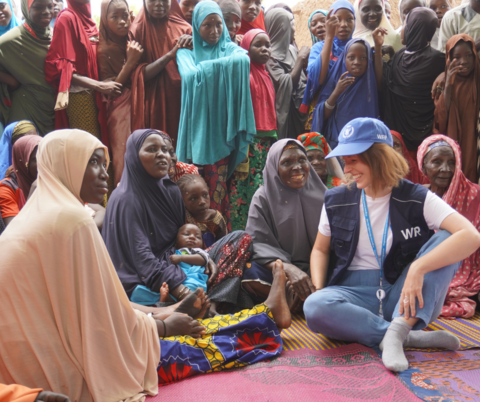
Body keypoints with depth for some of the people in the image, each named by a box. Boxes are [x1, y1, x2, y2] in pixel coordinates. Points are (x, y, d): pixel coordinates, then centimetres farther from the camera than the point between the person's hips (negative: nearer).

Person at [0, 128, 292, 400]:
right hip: (70, 373, -8)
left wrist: (157, 314, 11)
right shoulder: (71, 220, -24)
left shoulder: (35, 216, 7)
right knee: (194, 347, 7)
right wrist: (162, 325, -3)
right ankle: (269, 314, 28)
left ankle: (267, 314, 33)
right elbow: (101, 321, -21)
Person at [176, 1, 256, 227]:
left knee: (217, 189, -3)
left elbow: (244, 59, -17)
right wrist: (223, 65, -13)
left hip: (222, 128, 0)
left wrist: (205, 67, -19)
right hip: (197, 127, 1)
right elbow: (190, 75, -13)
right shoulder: (187, 51, 9)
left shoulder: (231, 48, 8)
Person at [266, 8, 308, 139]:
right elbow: (287, 85, -21)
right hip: (283, 115, -7)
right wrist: (301, 58, -14)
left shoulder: (291, 49, 9)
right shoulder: (269, 55, -14)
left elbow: (303, 80, 14)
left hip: (298, 111, 7)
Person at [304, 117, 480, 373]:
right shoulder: (336, 201, 3)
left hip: (403, 299, 0)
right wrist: (318, 291, -7)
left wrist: (418, 268, -32)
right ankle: (410, 336, -23)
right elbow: (320, 250, 13)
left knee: (445, 238, -22)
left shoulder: (417, 199, -6)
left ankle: (398, 330, -32)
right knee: (314, 307, -33)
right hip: (355, 293, 1)